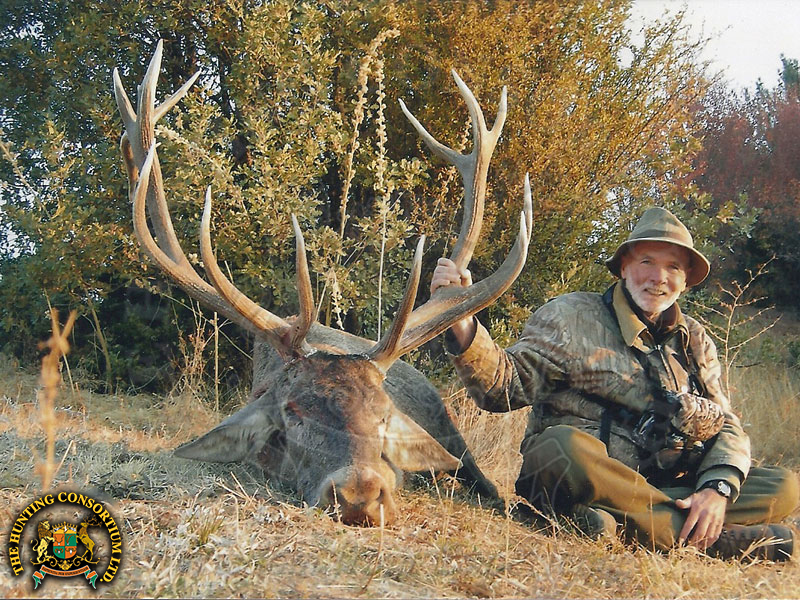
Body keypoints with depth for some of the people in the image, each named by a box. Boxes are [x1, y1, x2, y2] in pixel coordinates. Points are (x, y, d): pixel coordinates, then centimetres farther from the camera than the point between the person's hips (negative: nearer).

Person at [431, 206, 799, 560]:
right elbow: (507, 385, -11)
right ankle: (713, 539, -28)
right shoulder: (572, 316, 0)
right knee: (564, 446, -38)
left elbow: (726, 425, 10)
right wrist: (462, 323, -29)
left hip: (662, 487, 4)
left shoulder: (694, 341, 15)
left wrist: (718, 488, -11)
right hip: (576, 479, -4)